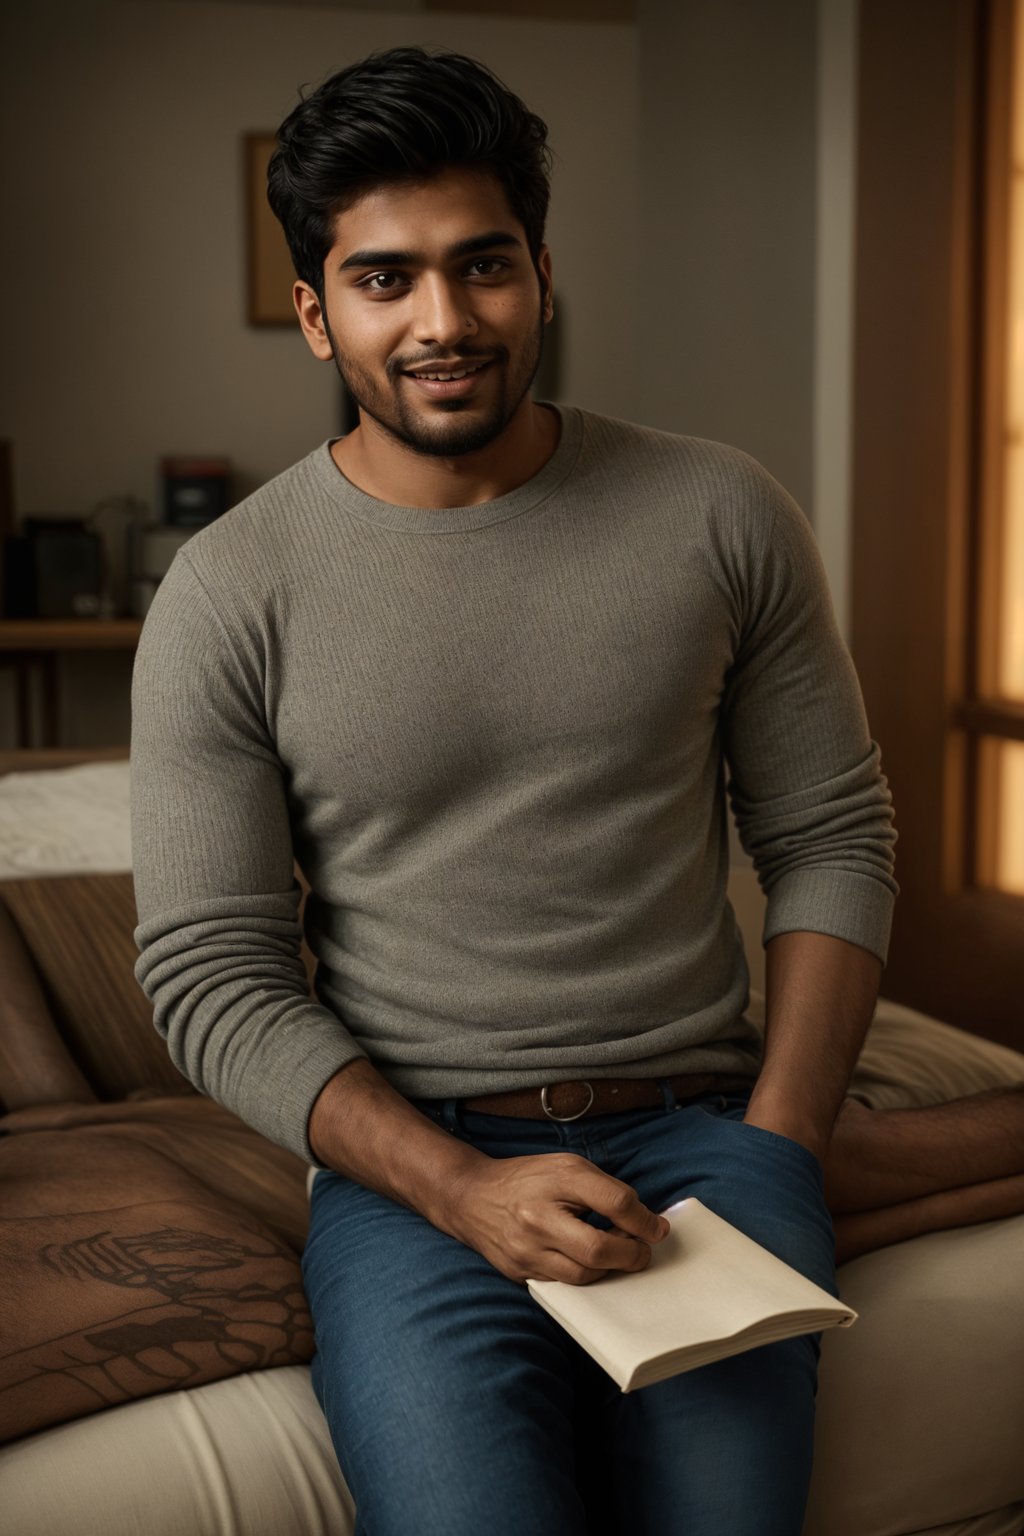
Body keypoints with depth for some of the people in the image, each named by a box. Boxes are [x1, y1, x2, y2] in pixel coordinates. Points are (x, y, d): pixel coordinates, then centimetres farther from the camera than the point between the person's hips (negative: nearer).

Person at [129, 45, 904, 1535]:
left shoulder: (722, 516, 3)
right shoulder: (230, 592, -2)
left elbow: (832, 841, 7)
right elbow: (209, 973, -4)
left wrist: (775, 1155, -5)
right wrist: (459, 1187, -16)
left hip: (701, 1123, 2)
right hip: (411, 1154, -1)